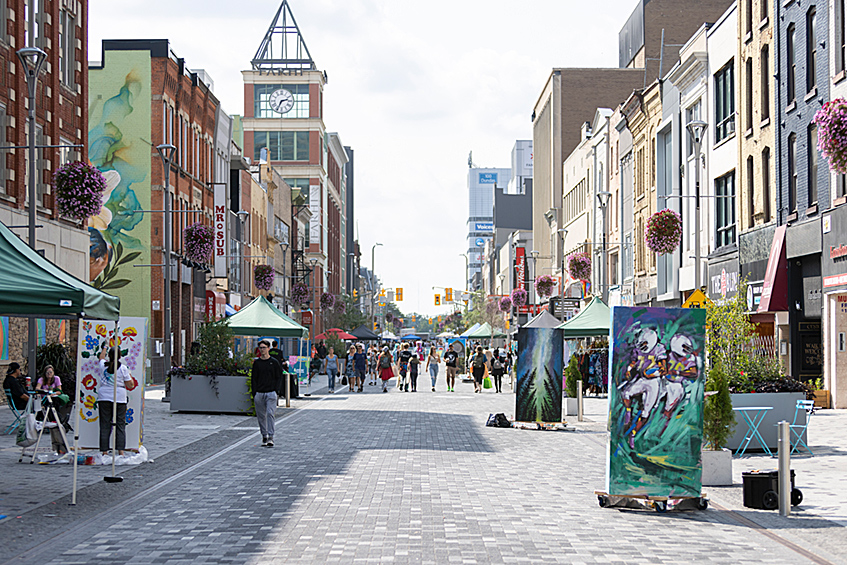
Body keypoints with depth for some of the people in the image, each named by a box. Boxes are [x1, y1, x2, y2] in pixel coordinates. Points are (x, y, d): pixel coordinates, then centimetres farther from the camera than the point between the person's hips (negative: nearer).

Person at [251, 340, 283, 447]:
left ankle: (270, 437, -14)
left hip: (271, 393, -3)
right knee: (261, 416, 6)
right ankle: (264, 436, 16)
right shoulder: (256, 363, 9)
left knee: (270, 414, -12)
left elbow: (279, 377, 6)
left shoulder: (274, 362, 4)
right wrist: (254, 392, 0)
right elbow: (253, 378, 9)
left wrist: (275, 389, -5)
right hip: (259, 393, 3)